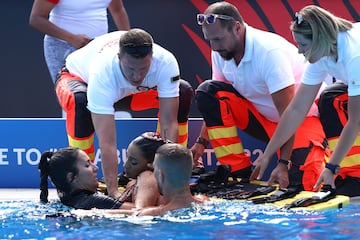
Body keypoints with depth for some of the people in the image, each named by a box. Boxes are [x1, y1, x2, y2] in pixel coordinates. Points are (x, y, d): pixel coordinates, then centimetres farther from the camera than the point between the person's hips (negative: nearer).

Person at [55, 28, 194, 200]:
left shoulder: (165, 62, -36)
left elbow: (169, 125, -32)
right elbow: (107, 142, -47)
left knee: (184, 92, -14)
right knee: (80, 101, -40)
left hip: (126, 92, 4)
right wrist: (113, 192, -53)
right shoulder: (102, 72, -45)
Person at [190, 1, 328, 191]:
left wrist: (283, 164, -32)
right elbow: (217, 104, 9)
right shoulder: (221, 52, -8)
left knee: (300, 181, -31)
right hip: (264, 117, 7)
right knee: (207, 92, -14)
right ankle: (239, 173, -12)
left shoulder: (269, 51, -30)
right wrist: (201, 142, 4)